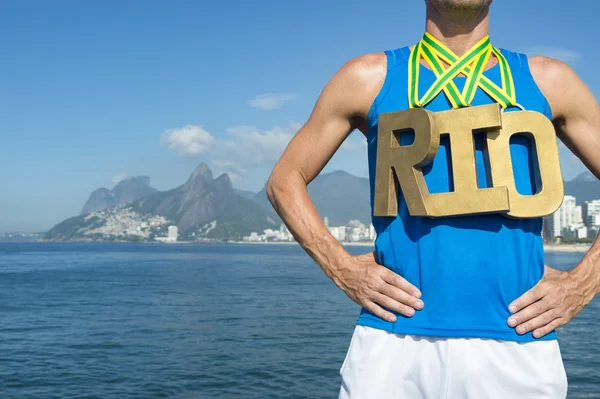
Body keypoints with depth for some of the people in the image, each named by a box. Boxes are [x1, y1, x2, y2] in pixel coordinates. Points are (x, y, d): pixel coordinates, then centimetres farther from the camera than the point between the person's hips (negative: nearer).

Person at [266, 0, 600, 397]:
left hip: (518, 348, 2)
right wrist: (343, 269, -3)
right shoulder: (369, 78, 6)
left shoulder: (547, 81, 10)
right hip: (394, 341, -1)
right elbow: (285, 180, 10)